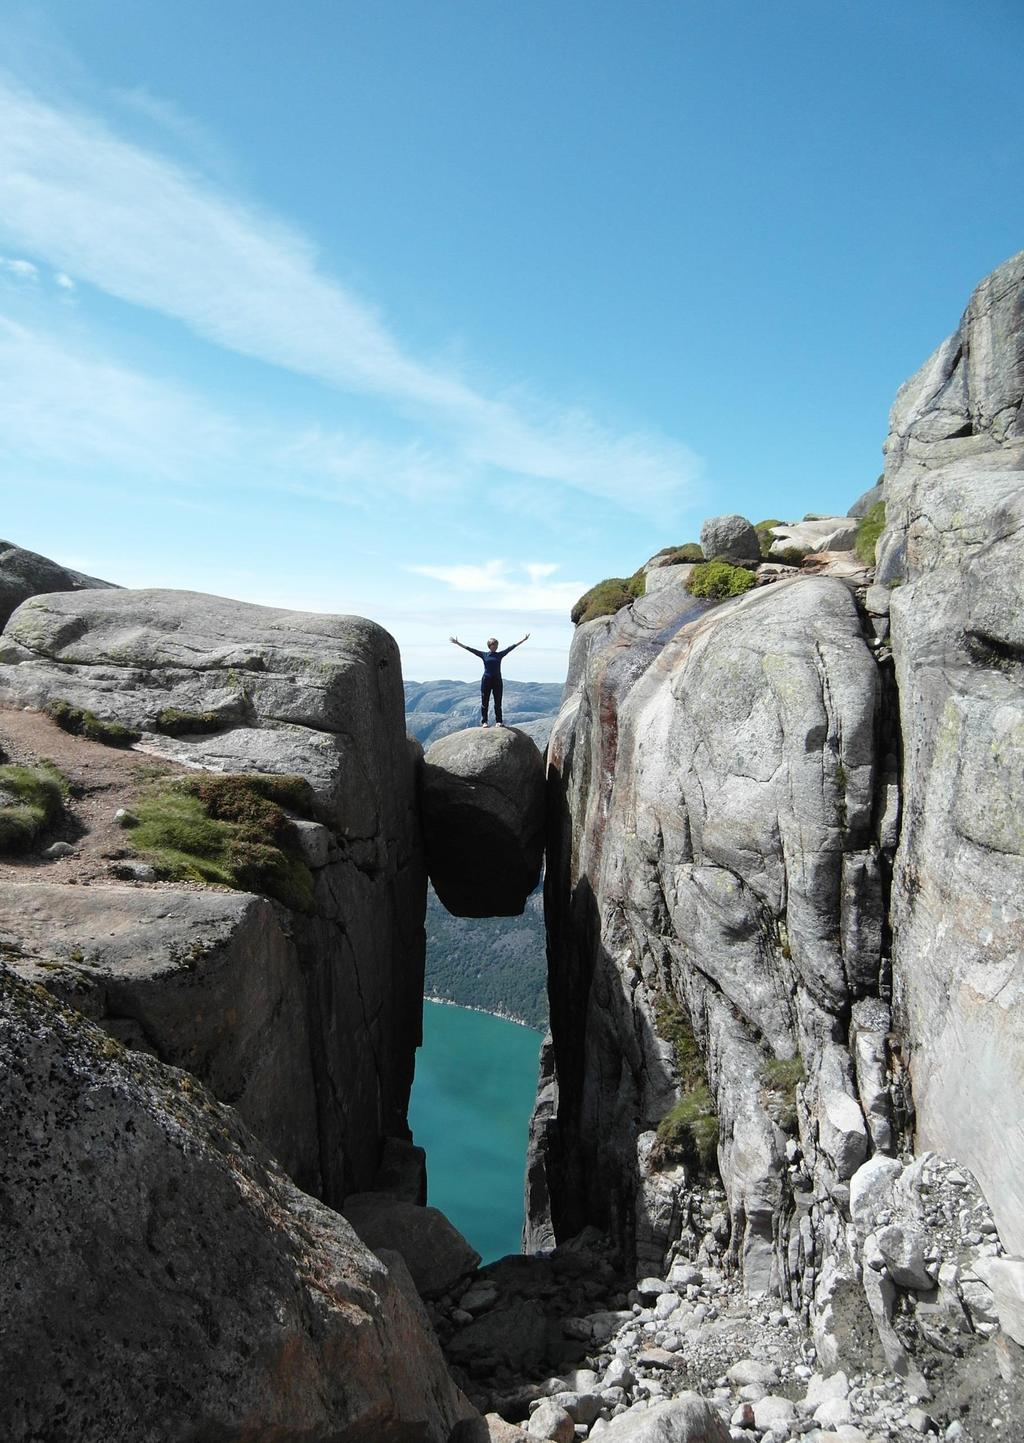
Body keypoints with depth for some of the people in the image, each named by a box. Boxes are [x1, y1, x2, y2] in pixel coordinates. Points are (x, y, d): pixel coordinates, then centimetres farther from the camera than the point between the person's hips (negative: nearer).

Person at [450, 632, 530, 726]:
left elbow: (511, 647, 7)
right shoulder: (484, 655, 2)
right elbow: (469, 649, -1)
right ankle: (484, 722, 9)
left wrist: (524, 639, 6)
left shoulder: (500, 655, 6)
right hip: (486, 680, -2)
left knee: (498, 703, 4)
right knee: (484, 702, 2)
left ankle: (498, 721, 11)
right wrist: (457, 643, -4)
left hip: (497, 681, 2)